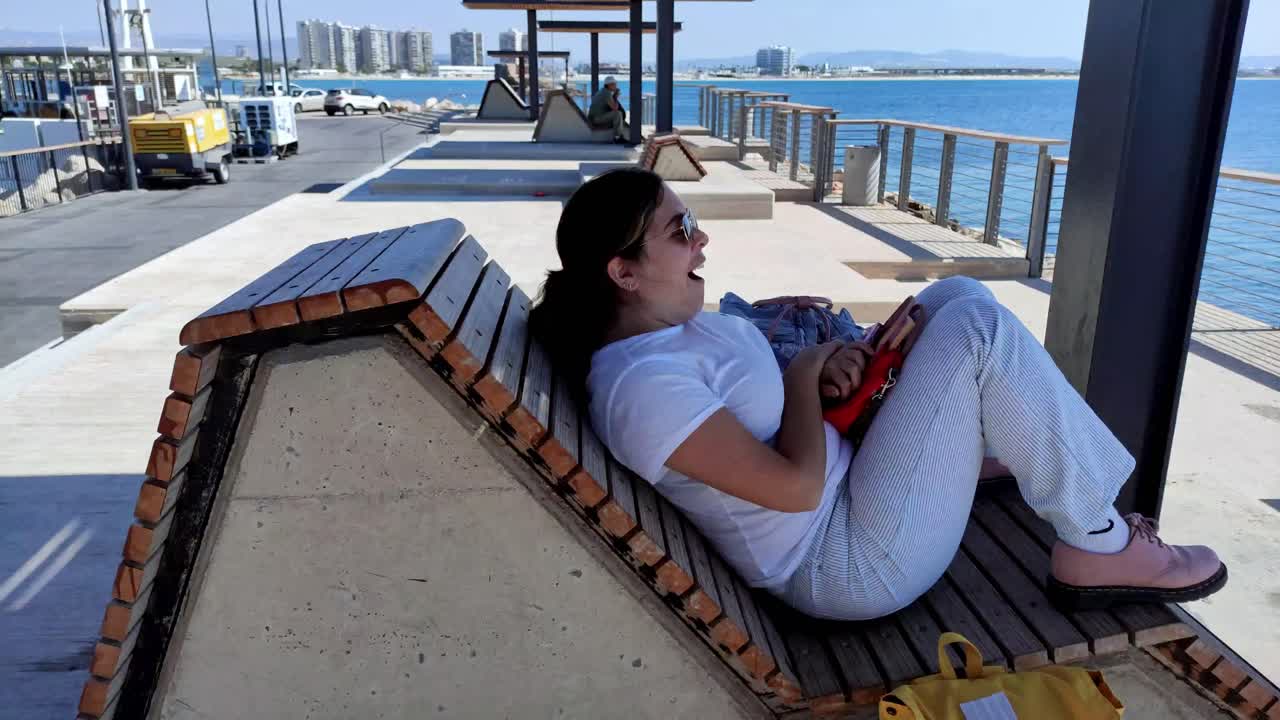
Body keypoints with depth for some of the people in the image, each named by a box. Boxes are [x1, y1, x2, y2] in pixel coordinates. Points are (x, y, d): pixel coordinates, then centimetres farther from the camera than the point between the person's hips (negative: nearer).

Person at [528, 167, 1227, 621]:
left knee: (955, 296, 8)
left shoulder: (667, 323, 4)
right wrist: (807, 372, -12)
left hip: (843, 469, 10)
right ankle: (1096, 546, -2)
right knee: (978, 330, -17)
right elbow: (797, 487, -27)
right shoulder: (641, 385, -27)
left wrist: (822, 362, -4)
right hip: (854, 559, -10)